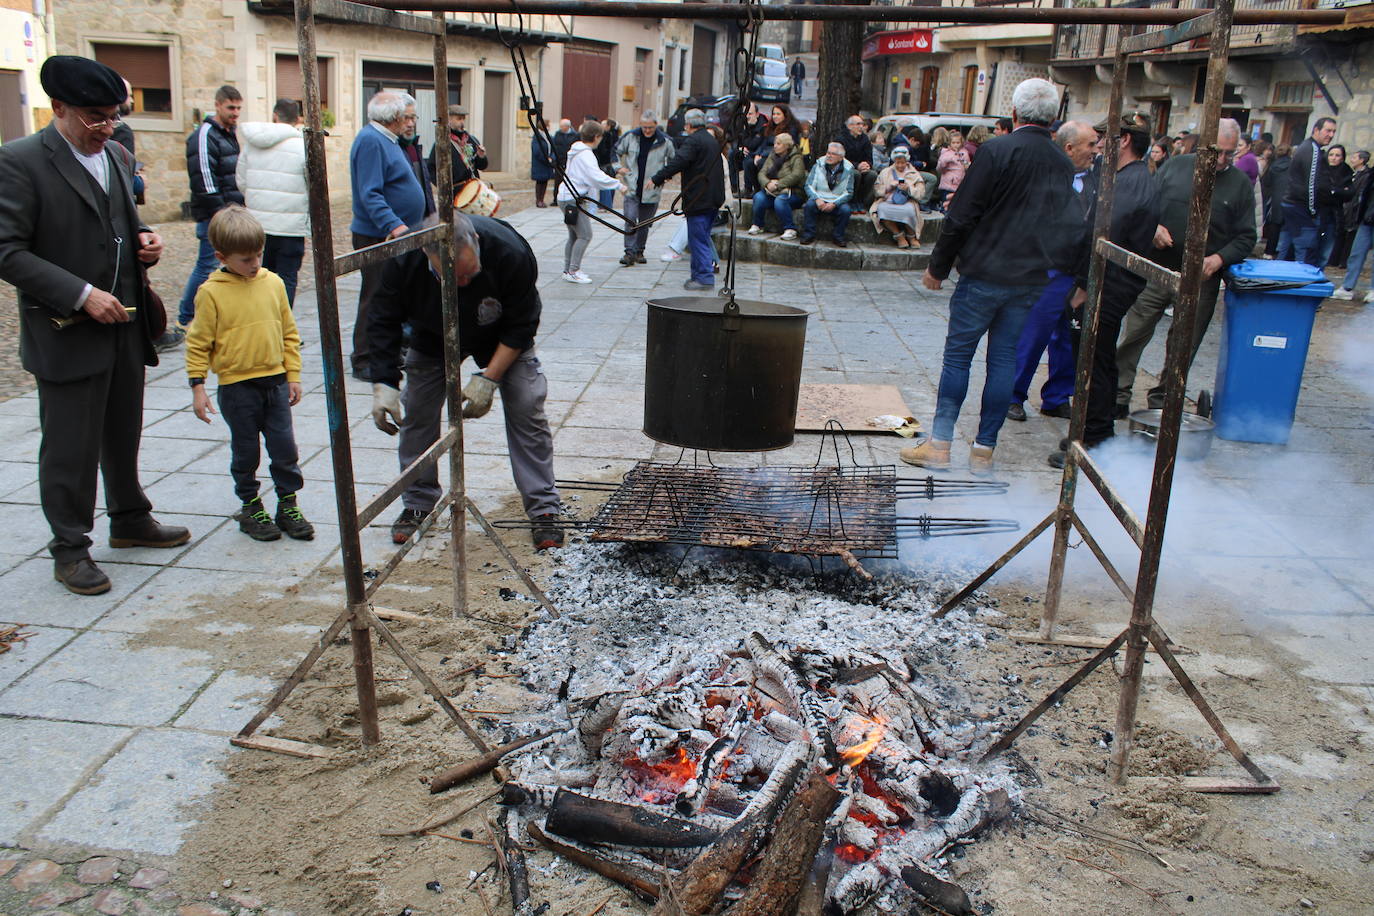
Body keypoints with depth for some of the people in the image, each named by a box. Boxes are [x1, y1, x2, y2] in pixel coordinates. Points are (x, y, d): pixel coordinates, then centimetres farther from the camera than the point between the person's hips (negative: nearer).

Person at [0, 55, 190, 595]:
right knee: (70, 448, 3)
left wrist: (143, 240, 2)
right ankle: (70, 549, 17)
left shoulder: (118, 157, 10)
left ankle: (130, 520, 36)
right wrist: (81, 295, -22)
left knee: (123, 434, 19)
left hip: (126, 325, 7)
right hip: (67, 333, -6)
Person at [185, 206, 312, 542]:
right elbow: (198, 342, -4)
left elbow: (289, 333, 10)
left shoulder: (273, 283, 3)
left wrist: (293, 375, 9)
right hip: (236, 386, -3)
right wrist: (197, 387, -7)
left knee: (285, 448, 6)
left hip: (275, 382, 3)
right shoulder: (211, 292, -8)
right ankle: (250, 508, 23)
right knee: (245, 451, 9)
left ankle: (288, 505, 20)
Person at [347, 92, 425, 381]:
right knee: (376, 299, -5)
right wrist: (394, 225, -34)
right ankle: (364, 362, 3)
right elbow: (370, 194, -25)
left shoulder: (387, 140, 15)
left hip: (397, 235, 10)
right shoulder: (370, 140, -17)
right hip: (378, 237, -10)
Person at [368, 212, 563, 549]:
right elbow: (383, 324, -19)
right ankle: (417, 503, 19)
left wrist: (488, 378, -29)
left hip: (502, 340, -1)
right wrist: (384, 383, -28)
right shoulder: (403, 260, -33)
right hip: (432, 339, 2)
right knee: (417, 414, 0)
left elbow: (521, 326, -24)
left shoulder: (511, 252, -37)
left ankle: (544, 509, 0)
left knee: (526, 409, -10)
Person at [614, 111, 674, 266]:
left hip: (651, 189, 0)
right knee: (630, 220, -12)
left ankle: (639, 251, 22)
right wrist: (619, 168, 4)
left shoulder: (665, 141, -2)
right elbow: (616, 151, 17)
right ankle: (630, 252, -10)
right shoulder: (630, 137, 1)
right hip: (632, 187, 0)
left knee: (644, 223, 9)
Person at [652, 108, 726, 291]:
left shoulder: (693, 141, -12)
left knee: (698, 239, -5)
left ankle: (704, 277, -6)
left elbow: (678, 162, -21)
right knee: (703, 238, 15)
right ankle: (700, 274, 20)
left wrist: (657, 179, -15)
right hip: (713, 199, 9)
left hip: (698, 200, -9)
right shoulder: (713, 141, 17)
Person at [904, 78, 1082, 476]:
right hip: (1029, 279, 5)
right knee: (1004, 359, 9)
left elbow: (963, 215, -12)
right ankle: (984, 450, 12)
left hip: (985, 274, -5)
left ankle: (939, 444, 4)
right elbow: (1072, 229, 12)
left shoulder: (998, 150, -11)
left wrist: (938, 266, -3)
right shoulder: (1062, 164, 7)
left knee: (958, 354, 3)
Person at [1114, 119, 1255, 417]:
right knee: (1133, 335, 1)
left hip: (1200, 280, 0)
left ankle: (1162, 401, 21)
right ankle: (1118, 396, 11)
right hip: (1156, 270, 0)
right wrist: (1152, 227, -13)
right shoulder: (1176, 166, 5)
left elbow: (1246, 237, 3)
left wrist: (1219, 258, -15)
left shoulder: (1240, 184, 4)